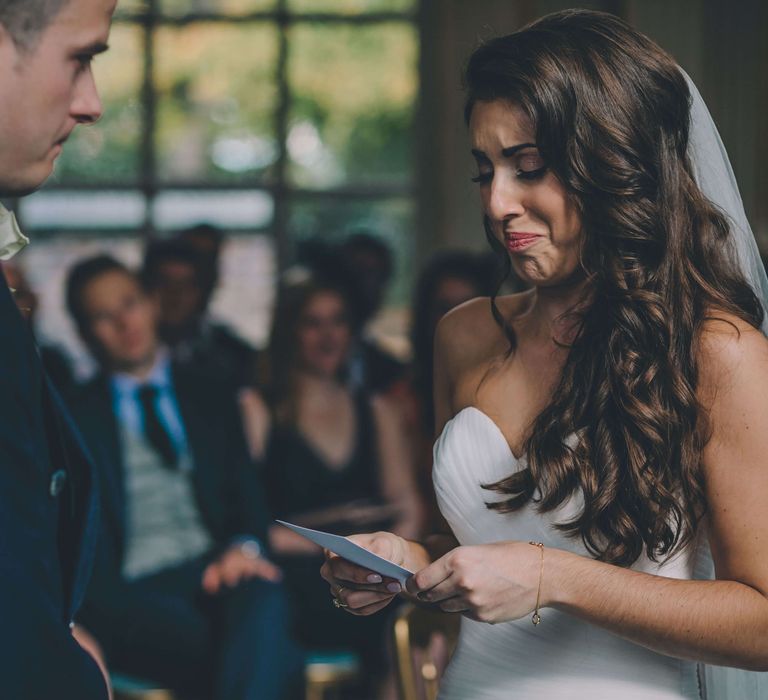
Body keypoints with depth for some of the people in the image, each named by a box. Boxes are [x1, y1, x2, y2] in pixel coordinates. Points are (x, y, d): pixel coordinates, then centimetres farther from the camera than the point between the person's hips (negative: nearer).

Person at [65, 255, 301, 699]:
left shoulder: (209, 396, 24)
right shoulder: (78, 416, 16)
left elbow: (246, 491, 14)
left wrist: (244, 547, -10)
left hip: (217, 573, 3)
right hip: (133, 592, -2)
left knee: (262, 597, -38)